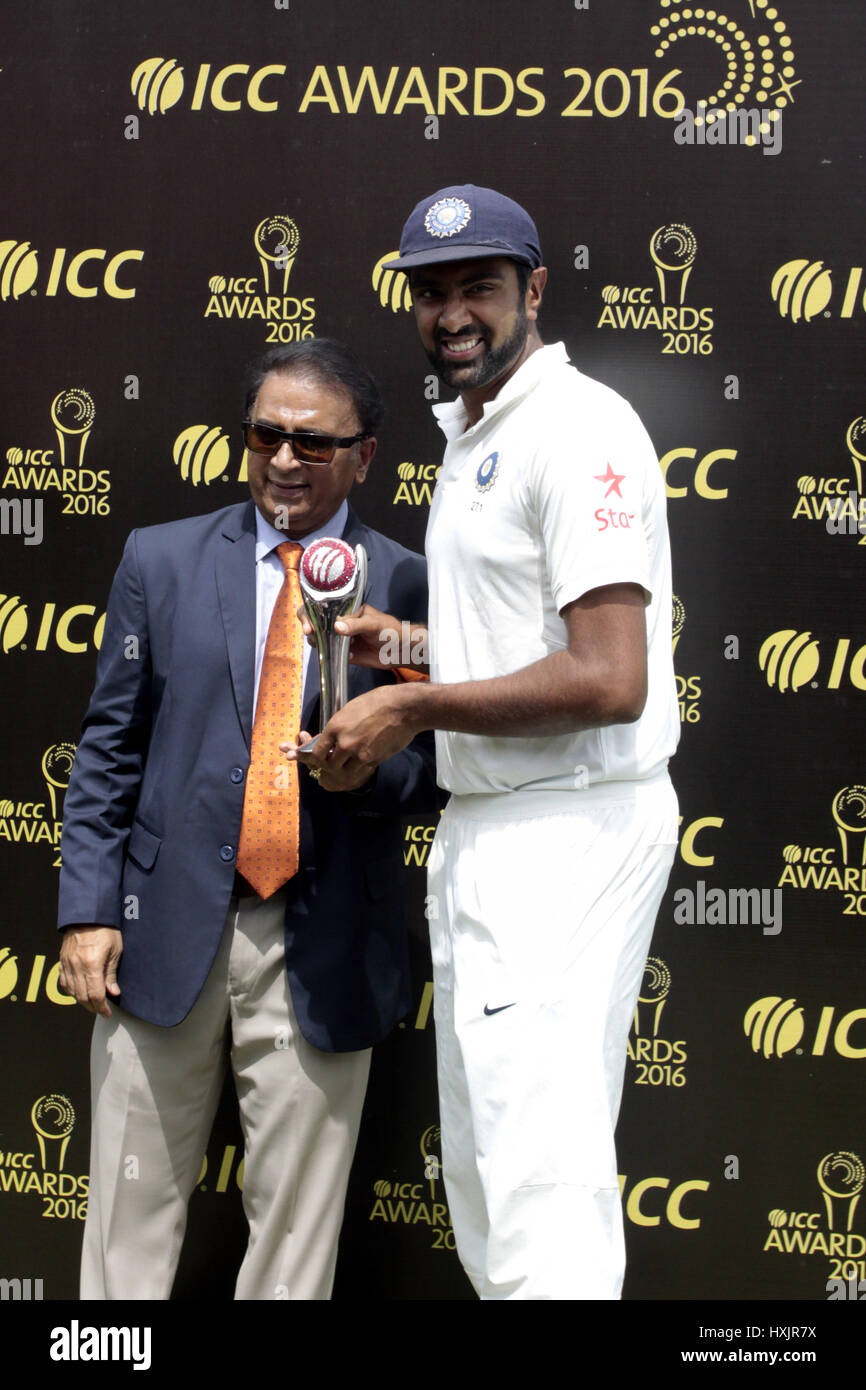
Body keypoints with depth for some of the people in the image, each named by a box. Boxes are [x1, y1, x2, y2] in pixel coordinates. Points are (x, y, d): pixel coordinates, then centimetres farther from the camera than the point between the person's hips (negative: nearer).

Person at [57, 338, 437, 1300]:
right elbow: (109, 746, 6)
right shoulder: (160, 560, 7)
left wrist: (373, 769, -15)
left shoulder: (407, 587, 3)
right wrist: (88, 908, -1)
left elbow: (436, 767, 7)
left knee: (296, 1223, 10)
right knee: (132, 1215, 10)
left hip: (322, 955, -1)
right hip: (164, 929, 1)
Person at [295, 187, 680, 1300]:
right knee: (481, 1166, 17)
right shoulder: (470, 436, 18)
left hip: (570, 826, -10)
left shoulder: (577, 427, -14)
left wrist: (412, 711, -16)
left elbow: (610, 682, -24)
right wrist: (412, 640, 13)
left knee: (542, 1189, -11)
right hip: (485, 825, 11)